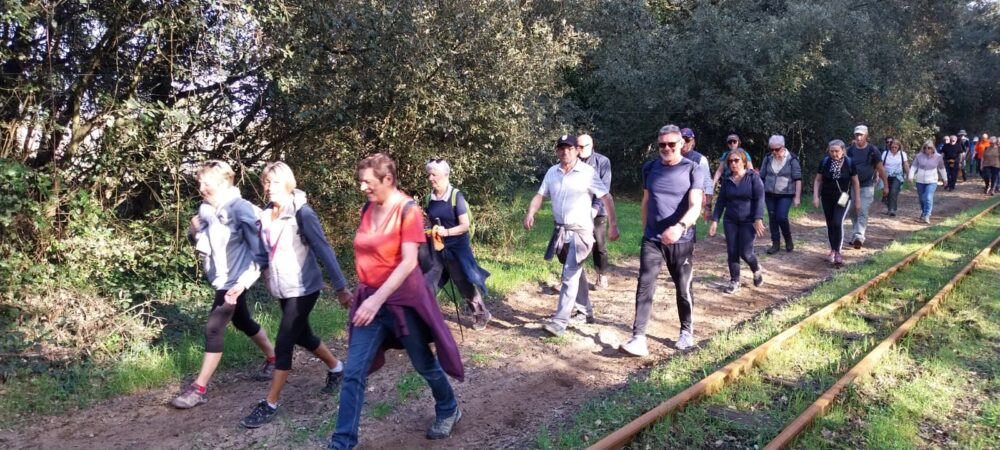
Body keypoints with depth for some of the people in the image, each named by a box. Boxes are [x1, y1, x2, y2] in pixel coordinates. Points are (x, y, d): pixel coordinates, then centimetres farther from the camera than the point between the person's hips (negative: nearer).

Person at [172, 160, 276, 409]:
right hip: (220, 278, 8)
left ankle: (199, 388, 0)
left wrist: (244, 282, -26)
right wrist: (195, 232, -10)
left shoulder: (240, 208, -20)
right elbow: (204, 247, 12)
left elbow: (259, 250, -20)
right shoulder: (205, 210, 1)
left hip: (234, 280, -8)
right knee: (243, 323, 21)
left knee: (213, 329, -8)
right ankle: (273, 358, 41)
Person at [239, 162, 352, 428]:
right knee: (302, 337, 19)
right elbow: (265, 251, 13)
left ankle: (270, 405, 5)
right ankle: (336, 368, 43)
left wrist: (340, 287, -18)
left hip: (303, 288, -7)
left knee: (283, 344, -6)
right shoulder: (266, 216, 3)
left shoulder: (302, 212, -16)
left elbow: (323, 250, -16)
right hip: (282, 289, 7)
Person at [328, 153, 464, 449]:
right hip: (370, 299, 6)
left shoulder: (407, 210, -15)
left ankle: (448, 412, 39)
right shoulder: (368, 209, 4)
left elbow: (409, 262, -23)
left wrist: (379, 298, -30)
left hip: (403, 299, -5)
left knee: (423, 364, 13)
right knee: (353, 373, 0)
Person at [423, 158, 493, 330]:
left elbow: (465, 225, -17)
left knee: (465, 285, 10)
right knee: (427, 284, -5)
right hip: (437, 249, 5)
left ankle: (482, 315, 33)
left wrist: (447, 232, -31)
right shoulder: (430, 198, 2)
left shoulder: (456, 196, -15)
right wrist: (429, 232, -1)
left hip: (457, 248, -5)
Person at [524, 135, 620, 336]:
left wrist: (613, 225, -14)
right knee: (576, 273, 19)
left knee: (570, 276, -11)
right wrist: (530, 214, -12)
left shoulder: (588, 172, -11)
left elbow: (606, 198, -9)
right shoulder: (552, 172, 5)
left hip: (580, 231, -6)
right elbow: (540, 195, 7)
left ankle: (560, 321, -13)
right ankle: (584, 311, 33)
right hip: (561, 230, 6)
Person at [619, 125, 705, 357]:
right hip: (652, 239, 2)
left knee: (683, 289, 10)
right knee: (644, 286, -8)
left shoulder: (692, 170, -7)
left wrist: (680, 226, -35)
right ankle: (638, 337, -9)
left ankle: (687, 331, 30)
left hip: (681, 241, -2)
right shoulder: (649, 168, 5)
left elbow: (695, 207, -17)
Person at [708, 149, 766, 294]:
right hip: (730, 221, 4)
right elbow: (720, 201, 9)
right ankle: (734, 281, 12)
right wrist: (715, 220, 1)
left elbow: (759, 199, -11)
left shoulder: (753, 177, -5)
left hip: (749, 221, -4)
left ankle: (757, 270, 25)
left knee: (745, 253, -6)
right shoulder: (727, 181, 6)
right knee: (732, 252, 0)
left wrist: (758, 219, -21)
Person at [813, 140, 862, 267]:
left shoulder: (849, 163, -7)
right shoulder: (824, 162, -4)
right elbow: (818, 180, 5)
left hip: (843, 198, -3)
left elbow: (856, 182, 1)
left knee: (838, 223, -17)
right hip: (827, 198, 3)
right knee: (830, 224, 9)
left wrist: (857, 201, 3)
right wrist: (816, 197, -3)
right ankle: (833, 250, 24)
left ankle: (838, 251, -7)